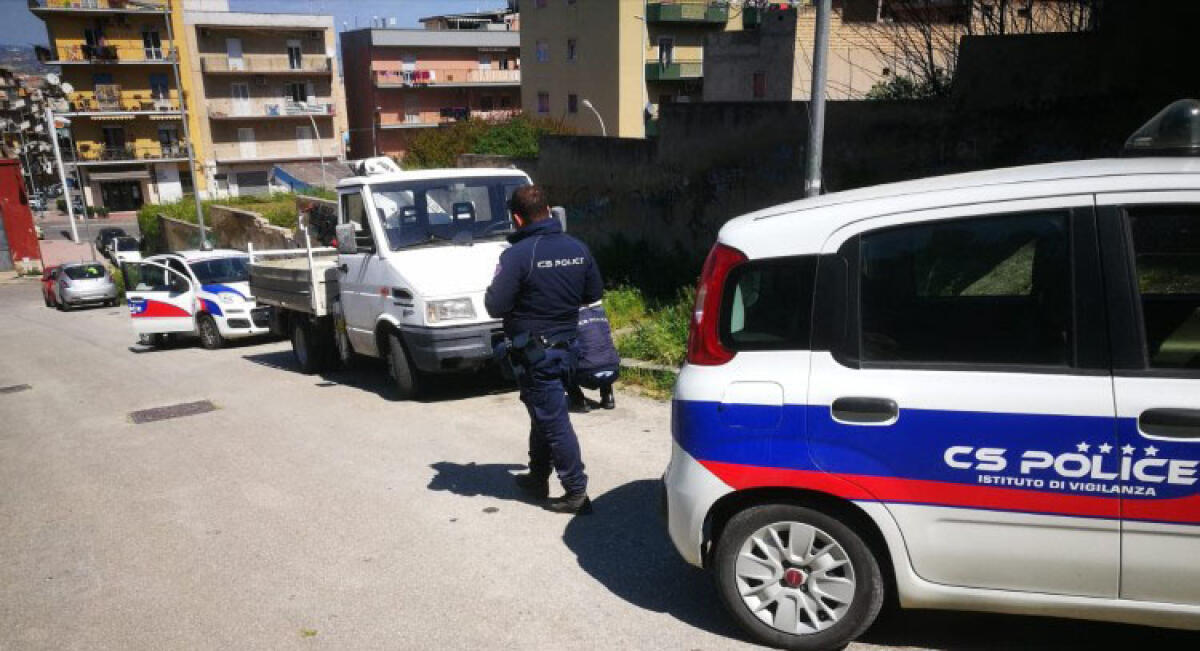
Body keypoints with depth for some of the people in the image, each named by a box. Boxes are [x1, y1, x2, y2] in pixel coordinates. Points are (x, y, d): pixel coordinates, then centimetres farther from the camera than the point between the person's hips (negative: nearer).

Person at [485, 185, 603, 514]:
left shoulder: (518, 255, -19)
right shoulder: (577, 248, 1)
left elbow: (496, 306, -19)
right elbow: (594, 293, 11)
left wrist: (491, 292, 2)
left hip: (534, 352, -7)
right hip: (566, 345, 7)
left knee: (554, 421, 0)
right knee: (543, 414, 22)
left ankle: (576, 492, 4)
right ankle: (538, 477, 35)